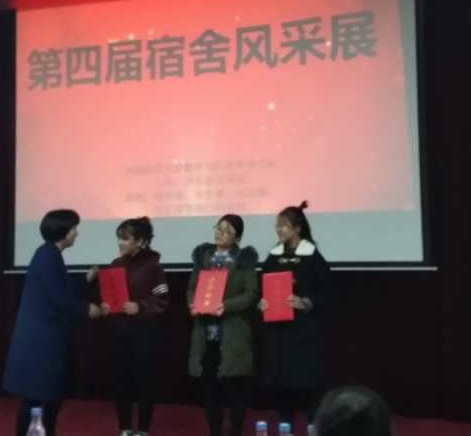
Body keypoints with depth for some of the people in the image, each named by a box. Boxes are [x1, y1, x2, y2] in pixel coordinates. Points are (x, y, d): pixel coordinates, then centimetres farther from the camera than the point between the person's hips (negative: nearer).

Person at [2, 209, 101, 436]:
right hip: (38, 339, -10)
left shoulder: (51, 255, 14)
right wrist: (86, 309, -6)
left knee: (51, 394, 15)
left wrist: (87, 282, 13)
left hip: (48, 338, 10)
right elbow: (59, 297, -19)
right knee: (34, 396, -2)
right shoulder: (47, 255, -16)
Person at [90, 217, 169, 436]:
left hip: (143, 332, -4)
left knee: (143, 380, 1)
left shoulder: (152, 265, -6)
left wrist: (139, 308, -20)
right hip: (117, 331, 5)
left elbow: (163, 302, -8)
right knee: (119, 379, 5)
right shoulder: (115, 264, 9)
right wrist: (104, 307, -4)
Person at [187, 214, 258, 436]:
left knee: (235, 388, 4)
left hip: (233, 334, -4)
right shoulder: (203, 255, 11)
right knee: (209, 387, 9)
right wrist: (193, 303, -8)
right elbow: (192, 287, 13)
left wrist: (226, 306, -20)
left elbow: (251, 294, -7)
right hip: (205, 332, 4)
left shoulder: (244, 260, -1)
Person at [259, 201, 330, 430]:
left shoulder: (313, 257, -3)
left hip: (304, 330, -4)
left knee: (306, 382, -4)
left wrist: (304, 303, -19)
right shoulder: (273, 257, 11)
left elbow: (323, 293, -5)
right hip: (276, 329, 4)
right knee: (279, 382, 6)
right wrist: (261, 302, -7)